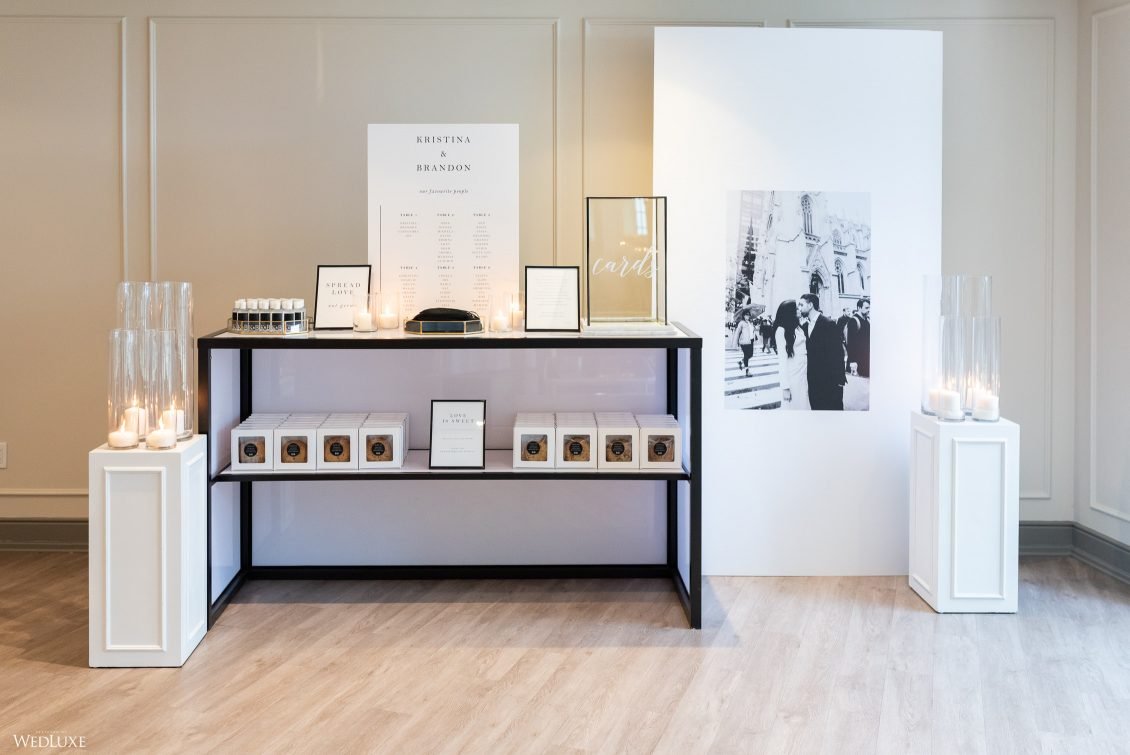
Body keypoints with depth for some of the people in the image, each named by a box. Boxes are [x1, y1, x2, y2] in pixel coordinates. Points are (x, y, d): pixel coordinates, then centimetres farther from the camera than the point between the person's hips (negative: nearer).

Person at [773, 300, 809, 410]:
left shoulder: (798, 327, 9)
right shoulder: (781, 331, -10)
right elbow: (782, 359, -12)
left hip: (804, 375, 6)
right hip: (792, 377, -6)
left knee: (804, 405, 7)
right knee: (794, 407, 0)